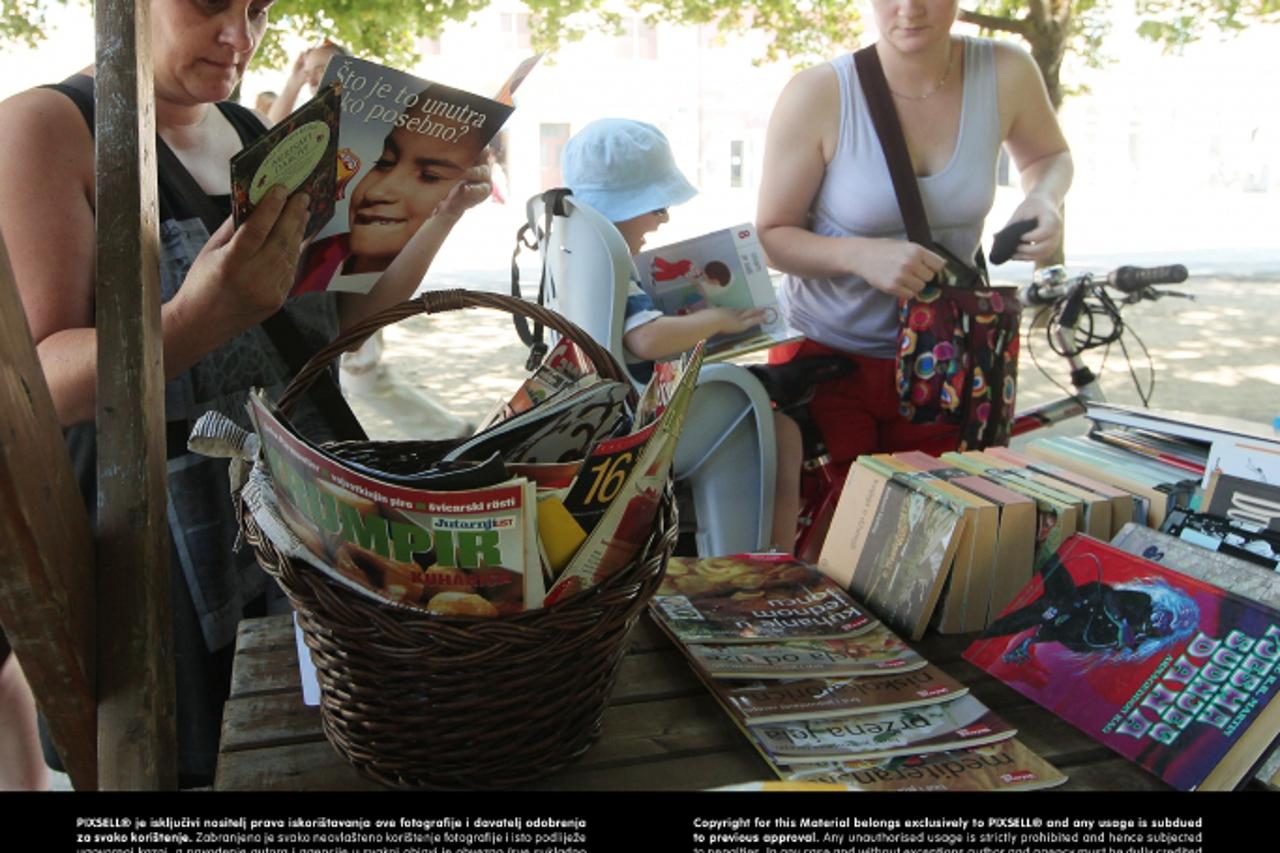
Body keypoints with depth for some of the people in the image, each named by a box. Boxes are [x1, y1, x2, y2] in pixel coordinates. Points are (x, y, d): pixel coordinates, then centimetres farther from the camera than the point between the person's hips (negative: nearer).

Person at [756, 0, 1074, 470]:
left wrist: (1044, 199, -11)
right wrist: (861, 255, -30)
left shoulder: (1005, 73, -9)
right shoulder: (818, 95, -18)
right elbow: (770, 235, -12)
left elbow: (1048, 156, 12)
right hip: (827, 357, -2)